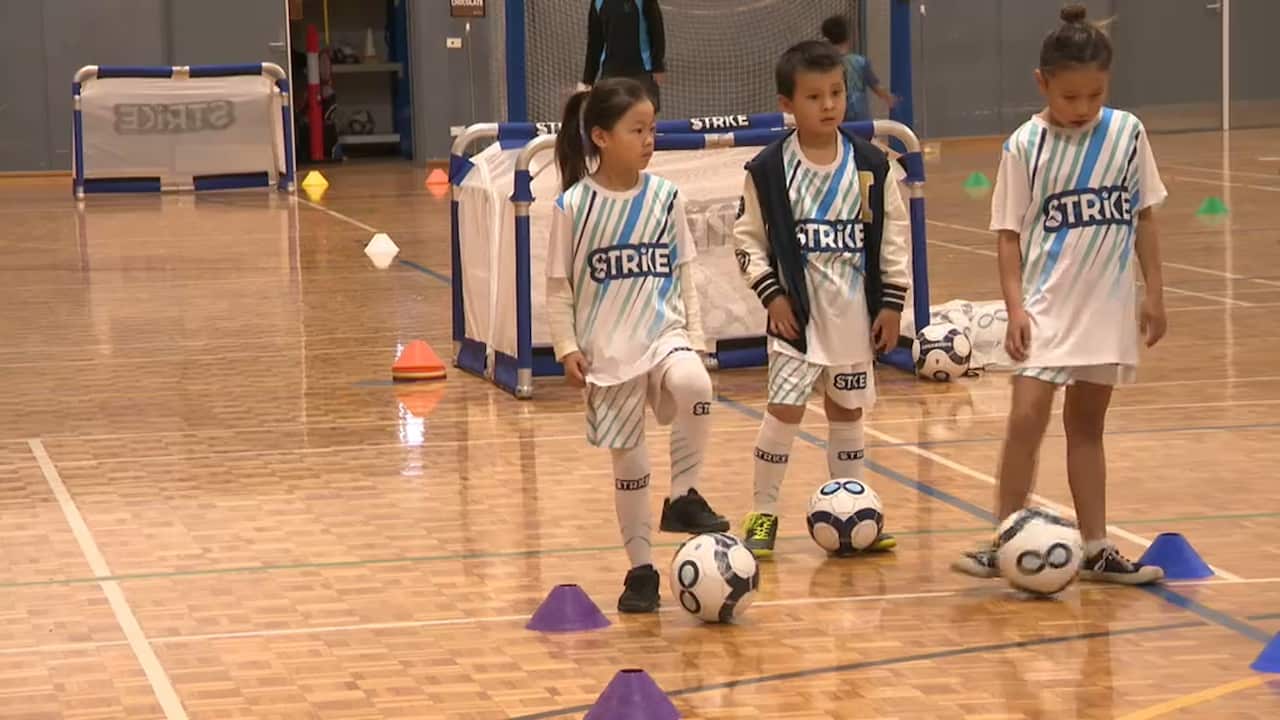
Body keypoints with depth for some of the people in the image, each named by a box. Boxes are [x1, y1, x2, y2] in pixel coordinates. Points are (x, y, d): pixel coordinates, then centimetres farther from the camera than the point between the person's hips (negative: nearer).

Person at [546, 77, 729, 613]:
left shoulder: (666, 198, 0)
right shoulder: (574, 206, -6)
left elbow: (684, 275, 8)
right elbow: (559, 287, -1)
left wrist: (693, 336, 3)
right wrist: (567, 348, -8)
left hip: (664, 333, 1)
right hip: (608, 350, -1)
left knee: (695, 386, -33)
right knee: (627, 462, 5)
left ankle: (683, 497, -14)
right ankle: (641, 569, 19)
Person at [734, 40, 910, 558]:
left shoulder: (871, 165, -1)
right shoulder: (767, 170, -8)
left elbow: (894, 235, 4)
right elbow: (747, 239, -1)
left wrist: (892, 302, 1)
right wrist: (771, 294, -9)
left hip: (856, 311, 3)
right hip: (797, 311, -3)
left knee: (847, 409, 13)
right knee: (784, 408, -8)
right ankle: (763, 514, 5)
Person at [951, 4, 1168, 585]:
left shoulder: (1126, 133, -1)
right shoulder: (1026, 146, -7)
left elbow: (1144, 216, 7)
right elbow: (1009, 233, -4)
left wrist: (1153, 293, 6)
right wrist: (1015, 306, -13)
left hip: (1108, 304, 3)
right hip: (1047, 304, -2)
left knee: (1086, 423, 13)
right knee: (1028, 415, -13)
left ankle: (1096, 550, 19)